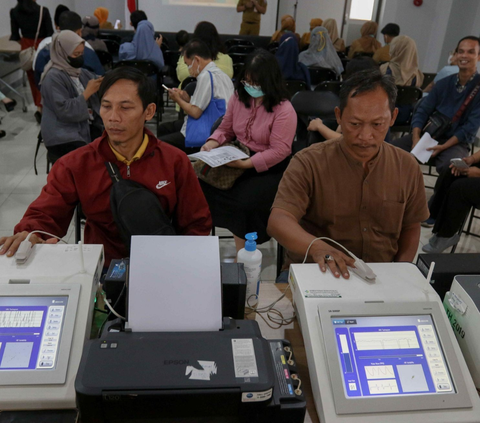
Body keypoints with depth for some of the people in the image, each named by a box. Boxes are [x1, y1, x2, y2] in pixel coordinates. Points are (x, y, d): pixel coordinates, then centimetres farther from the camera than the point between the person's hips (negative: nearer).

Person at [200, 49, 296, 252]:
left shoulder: (284, 110, -16)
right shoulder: (238, 97, 2)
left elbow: (279, 151, -19)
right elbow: (225, 129, 13)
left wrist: (246, 164, -27)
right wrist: (212, 144, -8)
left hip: (270, 169, -6)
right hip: (239, 158, 6)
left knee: (245, 202, -28)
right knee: (204, 184, -16)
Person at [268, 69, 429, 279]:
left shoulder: (407, 167, 3)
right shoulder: (308, 163, -11)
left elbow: (410, 228, 14)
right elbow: (278, 221, -22)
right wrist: (317, 247, -41)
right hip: (314, 275, -4)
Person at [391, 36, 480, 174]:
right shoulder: (444, 83, 10)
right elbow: (422, 111, 4)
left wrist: (443, 146, -22)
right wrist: (416, 139, -14)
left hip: (457, 142, -4)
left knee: (449, 166, -38)